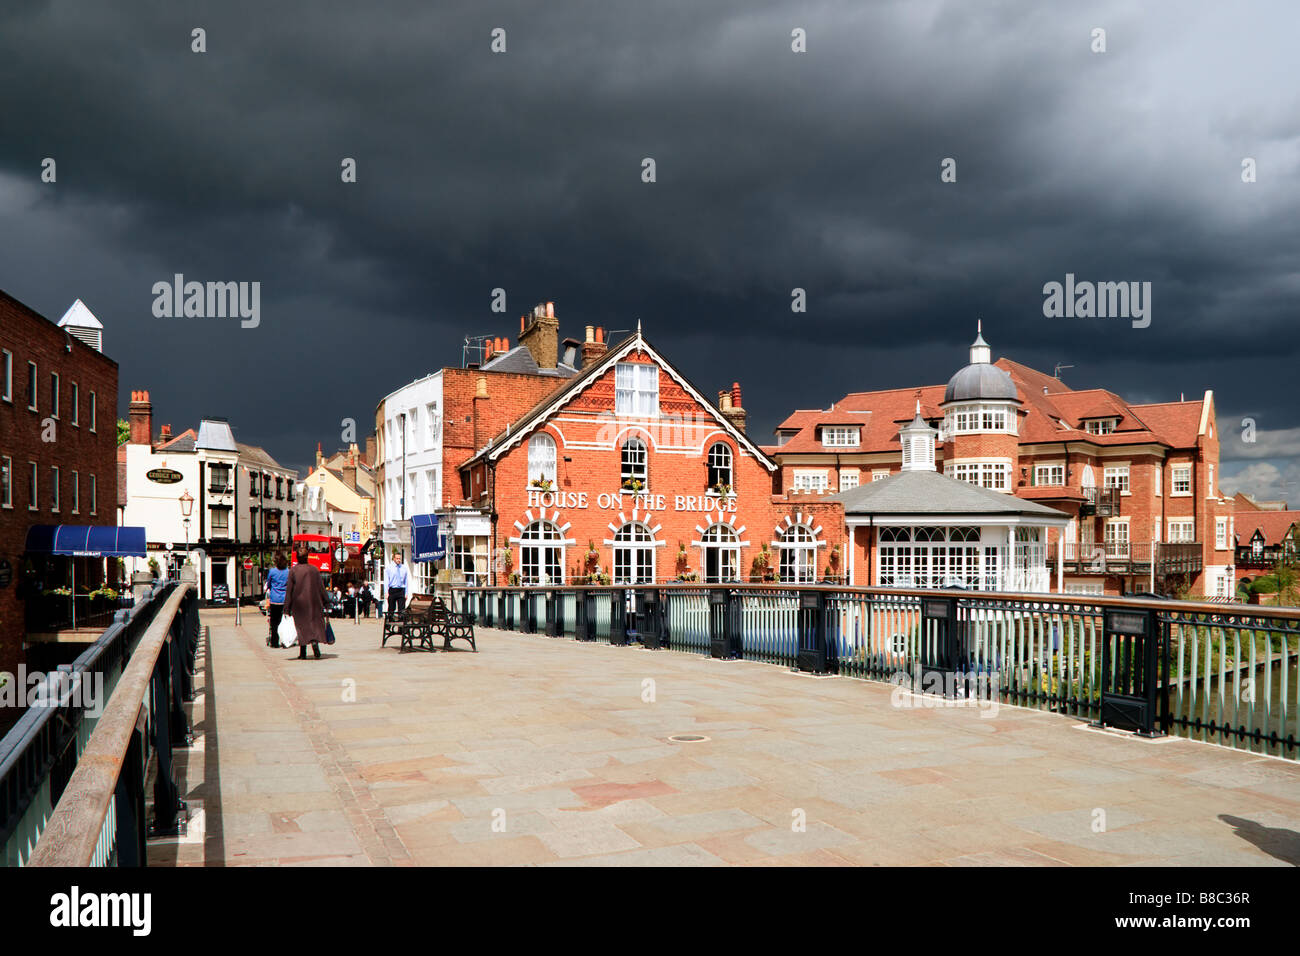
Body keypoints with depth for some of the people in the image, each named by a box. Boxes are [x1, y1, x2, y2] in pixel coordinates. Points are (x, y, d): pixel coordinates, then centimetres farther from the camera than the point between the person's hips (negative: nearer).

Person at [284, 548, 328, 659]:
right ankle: (315, 641, -22)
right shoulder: (314, 570, 0)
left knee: (302, 625, 7)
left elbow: (289, 589, -5)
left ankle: (303, 653, 6)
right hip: (313, 602, 1)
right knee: (315, 624, 7)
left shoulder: (293, 571, -4)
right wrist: (325, 602, 8)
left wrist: (287, 608, -3)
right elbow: (321, 587, 2)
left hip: (299, 602, 0)